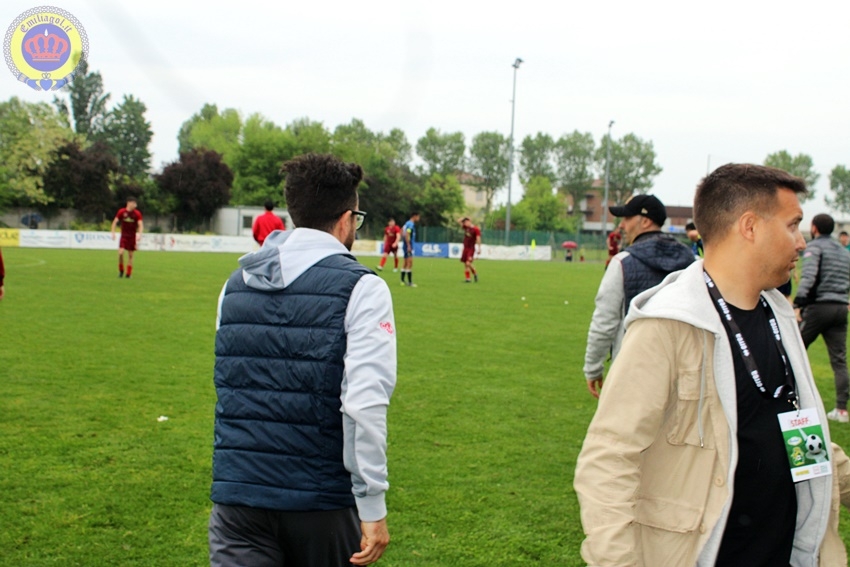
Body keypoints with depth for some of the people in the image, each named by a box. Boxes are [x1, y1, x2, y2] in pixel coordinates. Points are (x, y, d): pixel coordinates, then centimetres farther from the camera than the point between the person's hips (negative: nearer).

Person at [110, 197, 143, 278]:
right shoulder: (121, 212, -4)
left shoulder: (137, 213, -5)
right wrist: (113, 232, -7)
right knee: (120, 253, -14)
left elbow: (140, 225, -7)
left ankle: (129, 273, 10)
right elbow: (115, 222, 1)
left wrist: (139, 234, -22)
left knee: (130, 255, 3)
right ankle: (121, 271, 5)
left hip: (132, 236, 1)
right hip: (123, 235, 0)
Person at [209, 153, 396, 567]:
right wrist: (373, 508, -13)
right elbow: (364, 404, -18)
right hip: (322, 501, -3)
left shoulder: (236, 284, 8)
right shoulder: (359, 288, -9)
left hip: (236, 494, 3)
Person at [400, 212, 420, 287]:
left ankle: (402, 280, 21)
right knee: (410, 262, -14)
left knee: (406, 263, 15)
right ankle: (410, 282, -18)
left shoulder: (407, 223, 15)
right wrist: (409, 246, -26)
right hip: (408, 246, -11)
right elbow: (407, 234, -24)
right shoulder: (411, 224, -15)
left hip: (406, 246, 11)